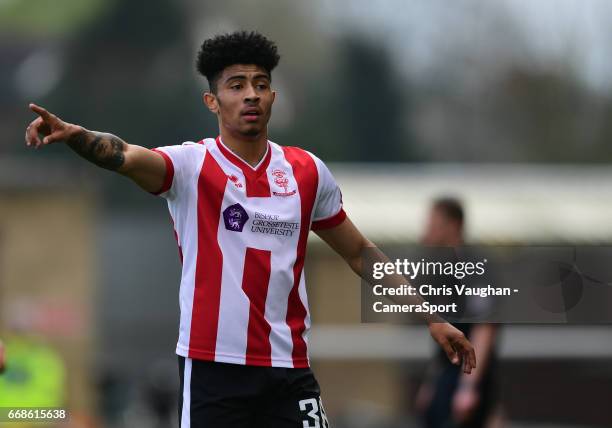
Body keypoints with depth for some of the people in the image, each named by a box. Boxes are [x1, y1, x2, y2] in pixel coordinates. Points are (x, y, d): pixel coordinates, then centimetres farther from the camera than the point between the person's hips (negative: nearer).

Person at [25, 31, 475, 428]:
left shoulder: (309, 172, 8)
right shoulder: (192, 164, -5)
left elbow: (359, 252, 19)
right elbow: (128, 157, -25)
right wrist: (74, 135, -47)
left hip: (290, 367, 3)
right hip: (213, 366, -3)